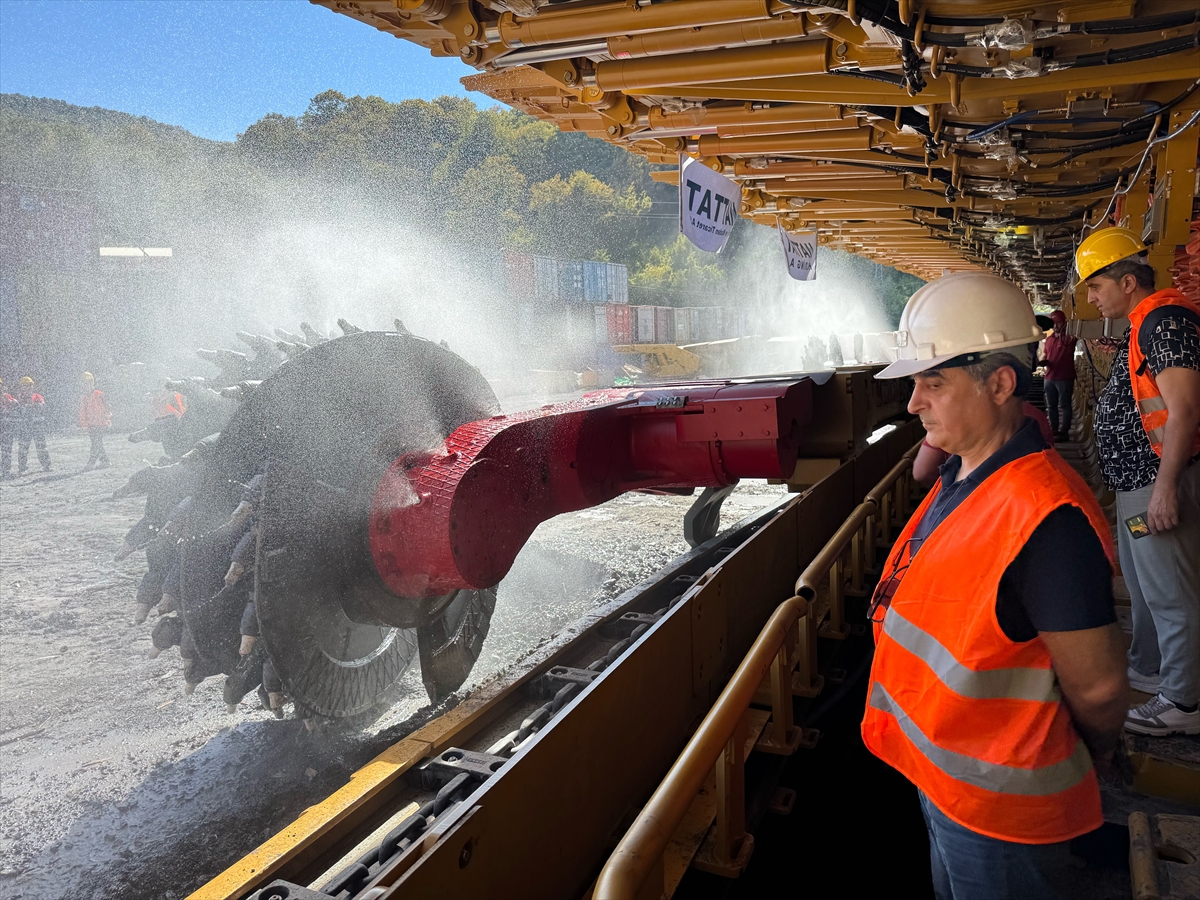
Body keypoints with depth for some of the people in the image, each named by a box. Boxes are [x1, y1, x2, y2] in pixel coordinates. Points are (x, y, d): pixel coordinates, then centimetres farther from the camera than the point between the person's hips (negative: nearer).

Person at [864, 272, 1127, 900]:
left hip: (997, 804, -9)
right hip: (940, 771, 9)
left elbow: (1096, 684, -22)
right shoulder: (960, 478, 0)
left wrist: (1099, 756, -5)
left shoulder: (1045, 516, -31)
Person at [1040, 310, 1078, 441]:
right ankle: (1054, 429, 21)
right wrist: (1043, 361, 0)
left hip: (1065, 378, -6)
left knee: (1064, 406, -2)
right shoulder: (1048, 339, 15)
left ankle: (1064, 431, 2)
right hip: (1049, 378, 6)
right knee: (1051, 405, 12)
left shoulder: (1070, 338, -3)